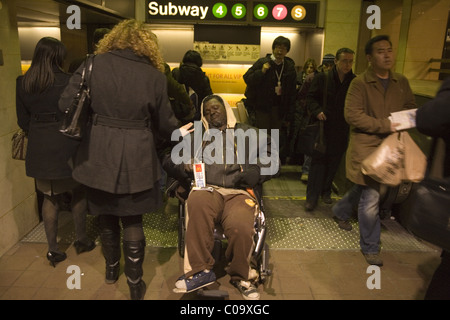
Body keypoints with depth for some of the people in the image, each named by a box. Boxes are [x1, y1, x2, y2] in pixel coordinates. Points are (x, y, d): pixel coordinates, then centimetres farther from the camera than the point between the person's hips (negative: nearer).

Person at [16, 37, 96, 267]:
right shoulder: (66, 82, -13)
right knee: (78, 192, 16)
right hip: (65, 146, -4)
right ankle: (81, 240, 26)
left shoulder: (22, 84, 2)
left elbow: (23, 121, 7)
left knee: (50, 197, 15)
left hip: (38, 149, 4)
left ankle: (53, 250, 22)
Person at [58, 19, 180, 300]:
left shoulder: (93, 64, -3)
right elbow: (165, 123, 2)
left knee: (106, 216, 21)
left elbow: (67, 104, -3)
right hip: (136, 158, -1)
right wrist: (177, 135, 24)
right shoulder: (154, 76, -5)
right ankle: (135, 286, 23)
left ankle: (112, 269, 43)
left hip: (97, 155, 1)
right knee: (132, 221, 12)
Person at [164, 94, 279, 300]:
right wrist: (183, 167, -3)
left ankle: (240, 276, -3)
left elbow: (272, 157, 13)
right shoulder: (196, 137, 28)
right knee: (197, 203, -37)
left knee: (240, 227, -34)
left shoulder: (249, 134, 24)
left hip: (240, 192, -1)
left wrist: (255, 172, -5)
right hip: (207, 189, 1)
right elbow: (170, 161, 21)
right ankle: (200, 270, -22)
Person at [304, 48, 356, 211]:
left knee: (333, 162, 12)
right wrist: (317, 111, -16)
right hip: (323, 127, -2)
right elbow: (310, 97, 1)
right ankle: (312, 197, 5)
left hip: (341, 130, 3)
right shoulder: (322, 78, -1)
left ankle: (326, 191, 30)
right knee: (318, 161, -2)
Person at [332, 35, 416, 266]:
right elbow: (352, 115, -18)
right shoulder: (360, 83, -9)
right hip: (366, 146, -6)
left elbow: (411, 108, 20)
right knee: (371, 198, -3)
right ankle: (370, 247, 14)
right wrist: (385, 125, -21)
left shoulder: (401, 82, 9)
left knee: (364, 188, 19)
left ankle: (340, 212, 48)